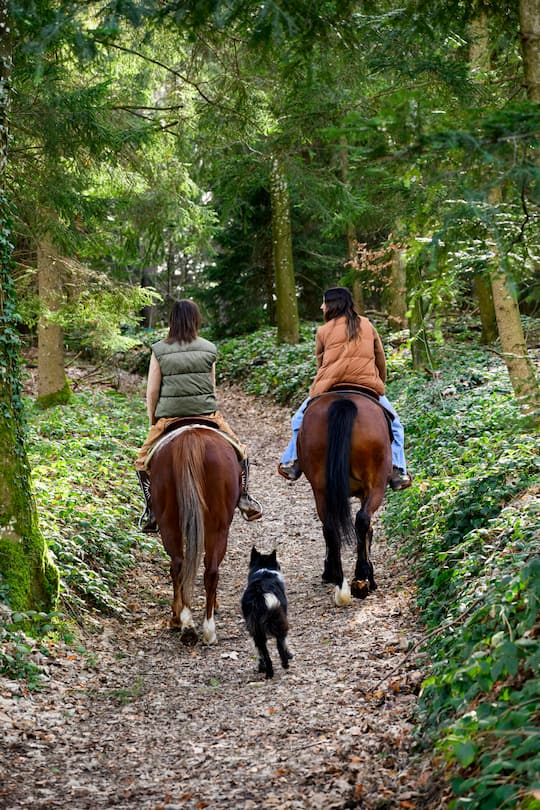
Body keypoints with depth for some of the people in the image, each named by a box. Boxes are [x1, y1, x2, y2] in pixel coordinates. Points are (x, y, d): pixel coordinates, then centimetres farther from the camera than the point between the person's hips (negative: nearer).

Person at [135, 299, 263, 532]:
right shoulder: (209, 349, 4)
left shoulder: (159, 351, -1)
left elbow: (152, 392, -1)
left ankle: (151, 510, 6)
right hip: (207, 413, 1)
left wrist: (152, 422, 10)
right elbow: (212, 387, 11)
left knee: (143, 461, 17)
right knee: (239, 451, 21)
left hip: (169, 417, -1)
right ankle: (244, 498, 11)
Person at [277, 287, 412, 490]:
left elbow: (320, 363, 12)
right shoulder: (367, 325, 13)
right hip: (368, 386, 1)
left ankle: (292, 462, 16)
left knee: (300, 420, 21)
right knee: (394, 425, 15)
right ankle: (397, 470, -1)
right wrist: (381, 382, 32)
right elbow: (381, 359, 18)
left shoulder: (323, 331, 6)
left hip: (329, 388, -1)